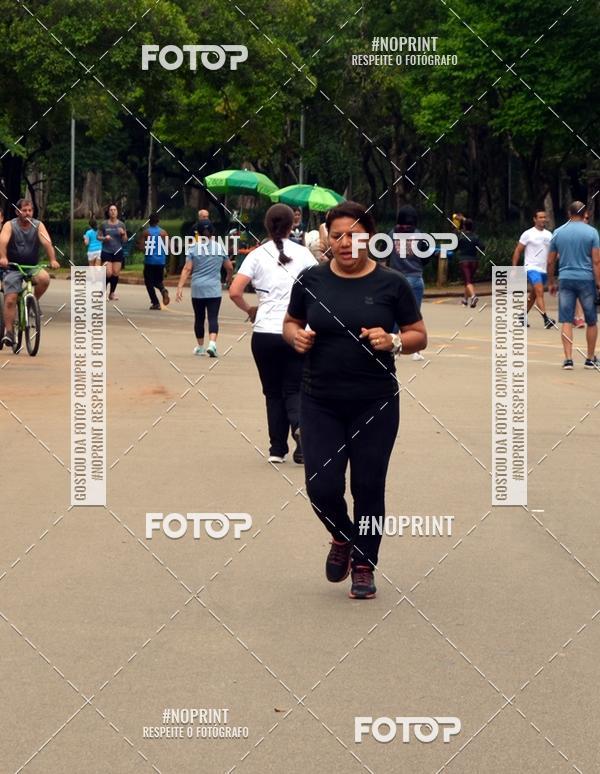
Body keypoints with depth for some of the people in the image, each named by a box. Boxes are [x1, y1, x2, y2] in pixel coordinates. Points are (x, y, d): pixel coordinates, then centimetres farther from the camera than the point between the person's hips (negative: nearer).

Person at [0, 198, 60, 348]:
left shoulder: (38, 225, -2)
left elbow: (47, 242, -16)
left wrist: (52, 260, -34)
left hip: (32, 267, 1)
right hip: (13, 268, -1)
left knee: (44, 279, -30)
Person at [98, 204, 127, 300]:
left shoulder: (121, 224, 3)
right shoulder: (104, 224, -2)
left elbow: (125, 240, 7)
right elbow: (98, 237, 6)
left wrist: (123, 233, -13)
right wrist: (104, 238, -14)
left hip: (118, 252, 2)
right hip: (106, 252, -2)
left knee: (116, 273, 1)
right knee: (108, 273, -11)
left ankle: (112, 293, 15)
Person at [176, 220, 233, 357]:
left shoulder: (194, 248, -2)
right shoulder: (220, 248, 2)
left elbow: (187, 269, -8)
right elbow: (230, 267, 12)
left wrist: (180, 287, -9)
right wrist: (229, 278, 33)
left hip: (197, 289, 0)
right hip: (214, 289, 0)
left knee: (199, 318, 12)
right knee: (213, 317, -4)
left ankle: (200, 347, 23)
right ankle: (212, 343, -24)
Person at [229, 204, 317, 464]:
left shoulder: (257, 255, -1)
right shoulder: (302, 254, 1)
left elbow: (234, 292, -9)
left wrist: (249, 310, 8)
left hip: (265, 333, 0)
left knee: (273, 391, 12)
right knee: (293, 389, 8)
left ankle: (277, 448, 11)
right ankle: (300, 426, -22)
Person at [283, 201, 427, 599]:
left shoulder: (392, 283, -3)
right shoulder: (311, 280, 1)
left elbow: (419, 336, 2)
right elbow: (290, 323, 14)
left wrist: (393, 341, -18)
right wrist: (297, 336, -8)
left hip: (375, 404, -1)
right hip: (321, 404, 1)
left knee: (368, 487, 4)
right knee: (322, 487, -4)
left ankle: (365, 566, 22)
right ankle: (342, 537, 29)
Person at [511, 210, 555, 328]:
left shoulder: (549, 234, 11)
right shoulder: (528, 234, -5)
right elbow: (518, 251, -2)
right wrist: (514, 269, -6)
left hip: (544, 270, 7)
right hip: (532, 268, -7)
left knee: (533, 295, 14)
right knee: (540, 292, -20)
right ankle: (546, 319, -27)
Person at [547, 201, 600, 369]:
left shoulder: (558, 232, 5)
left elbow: (550, 261, 8)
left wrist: (551, 283, 19)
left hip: (565, 279, 2)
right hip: (586, 279, -2)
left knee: (566, 321, 1)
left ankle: (568, 359, -7)